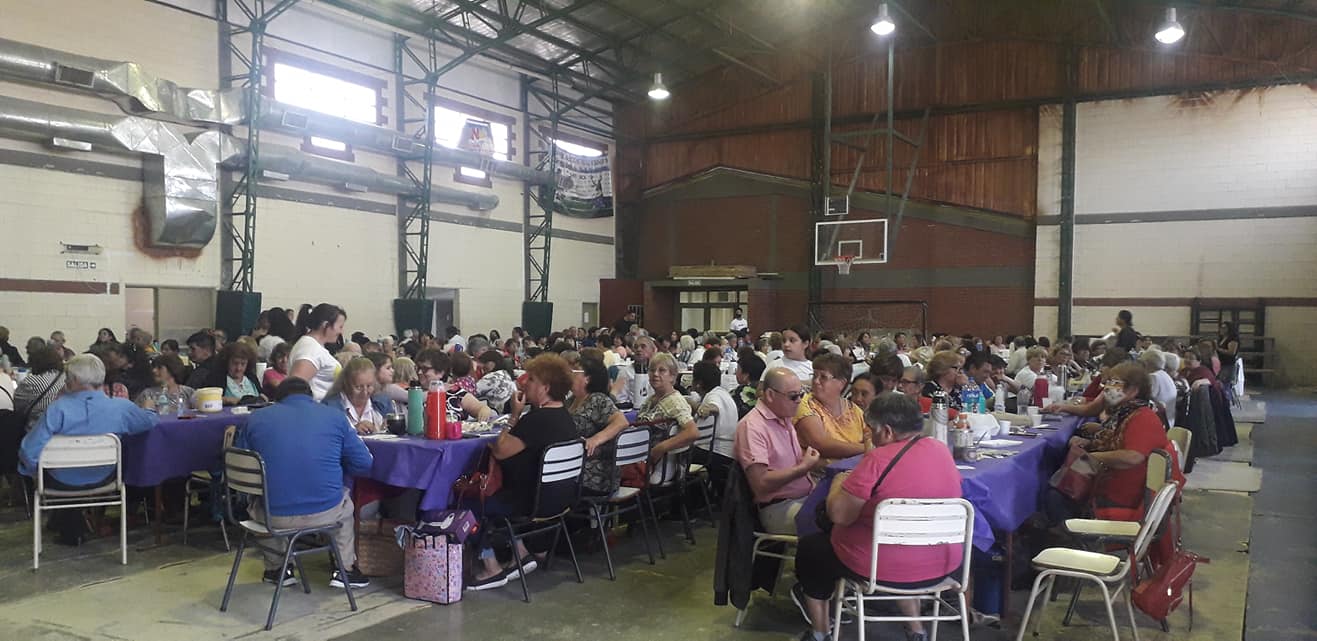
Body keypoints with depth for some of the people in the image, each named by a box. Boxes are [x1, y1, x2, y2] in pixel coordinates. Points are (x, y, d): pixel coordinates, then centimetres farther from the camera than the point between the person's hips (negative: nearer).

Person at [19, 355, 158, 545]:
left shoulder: (57, 409, -25)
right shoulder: (121, 407, -19)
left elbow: (29, 452, -24)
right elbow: (153, 421, -2)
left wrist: (31, 468, -2)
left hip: (63, 482, -1)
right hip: (102, 479, 1)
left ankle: (70, 530, 45)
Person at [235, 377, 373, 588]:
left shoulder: (256, 418, 3)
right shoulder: (335, 416, 1)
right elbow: (364, 464, 2)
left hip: (275, 517, 1)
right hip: (327, 513, -1)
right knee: (345, 501, 34)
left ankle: (276, 569, 42)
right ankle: (344, 570, 32)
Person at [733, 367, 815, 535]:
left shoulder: (785, 419, 18)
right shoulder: (752, 426, -12)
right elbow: (760, 484, -19)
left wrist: (808, 459, 7)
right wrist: (803, 468, -11)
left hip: (805, 498, 9)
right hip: (778, 508, -9)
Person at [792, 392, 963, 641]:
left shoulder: (878, 460, -24)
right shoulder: (942, 450, -3)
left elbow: (839, 515, -22)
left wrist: (839, 483, -2)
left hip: (883, 569, -6)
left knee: (810, 548, 19)